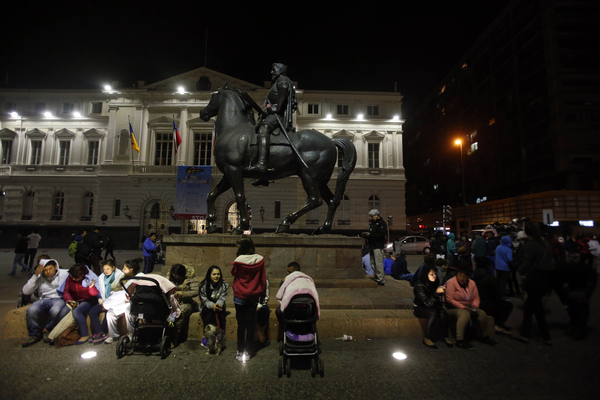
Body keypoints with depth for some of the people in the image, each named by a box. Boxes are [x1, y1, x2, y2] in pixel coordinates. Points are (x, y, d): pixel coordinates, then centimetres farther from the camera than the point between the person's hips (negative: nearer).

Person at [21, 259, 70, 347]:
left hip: (59, 299, -3)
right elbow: (26, 292, -2)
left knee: (55, 311, -37)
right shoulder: (39, 277, 6)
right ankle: (34, 334, -3)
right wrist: (35, 275, -9)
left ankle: (47, 330, -4)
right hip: (44, 300, 3)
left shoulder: (64, 273, 0)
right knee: (31, 310, -29)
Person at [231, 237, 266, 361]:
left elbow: (233, 273, 4)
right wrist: (262, 293, 9)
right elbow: (263, 278, -1)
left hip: (240, 296, -2)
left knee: (241, 324, 9)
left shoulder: (239, 260, -16)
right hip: (253, 296, 2)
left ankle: (240, 351, 16)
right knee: (250, 324, 11)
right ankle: (249, 351, 18)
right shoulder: (260, 260, -8)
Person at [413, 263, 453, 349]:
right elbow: (428, 303, -27)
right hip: (420, 309, -5)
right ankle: (426, 338, -21)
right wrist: (437, 292, -34)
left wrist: (441, 292, -11)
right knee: (434, 312, -32)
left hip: (432, 307, 5)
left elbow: (438, 301, 9)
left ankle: (446, 337, -12)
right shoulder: (420, 286, -23)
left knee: (442, 312, -24)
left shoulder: (434, 283, -4)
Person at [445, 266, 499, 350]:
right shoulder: (451, 283, -14)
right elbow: (449, 300, -19)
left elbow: (476, 298, 10)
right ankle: (459, 340, -36)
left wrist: (474, 306, -11)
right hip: (453, 308, -7)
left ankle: (483, 336, 12)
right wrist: (463, 307, -23)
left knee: (482, 313, -12)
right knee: (465, 314, -35)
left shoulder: (471, 283, 7)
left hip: (468, 308, 7)